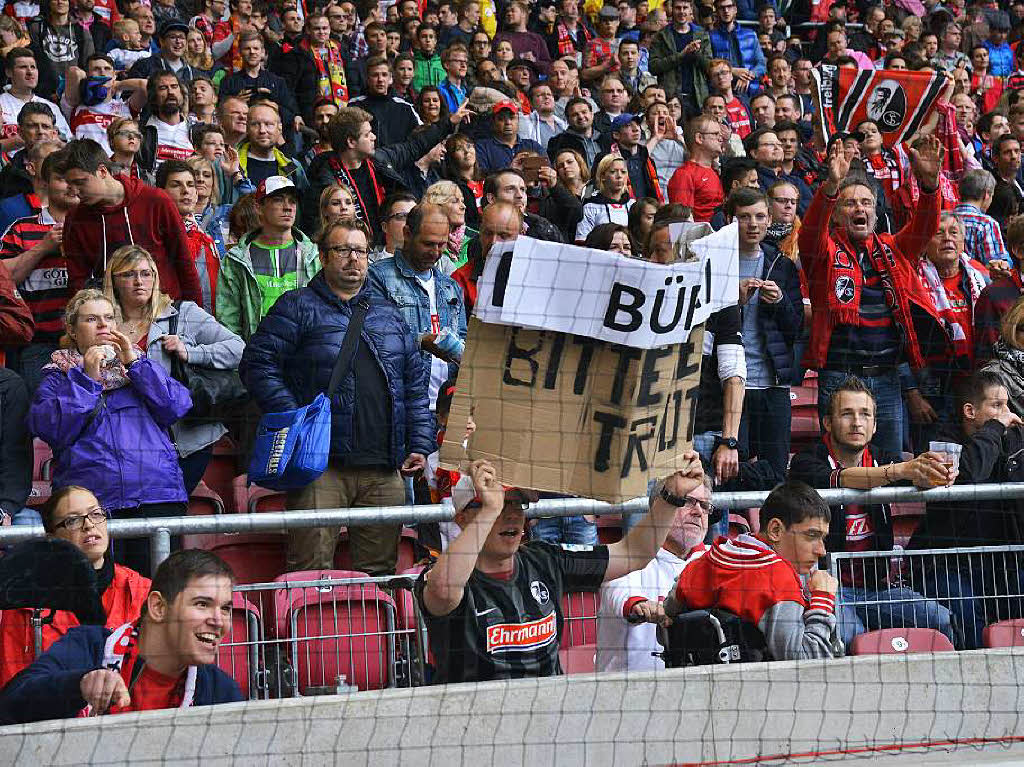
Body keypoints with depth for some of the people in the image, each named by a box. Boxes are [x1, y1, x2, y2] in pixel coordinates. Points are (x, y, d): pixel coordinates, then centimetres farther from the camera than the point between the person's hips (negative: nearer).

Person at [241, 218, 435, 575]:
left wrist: (420, 445, 12)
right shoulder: (297, 307, 5)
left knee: (380, 570, 6)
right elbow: (258, 364, -4)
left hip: (385, 469, 5)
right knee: (312, 569, -11)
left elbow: (415, 382, 23)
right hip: (322, 464, -5)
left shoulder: (388, 313, 21)